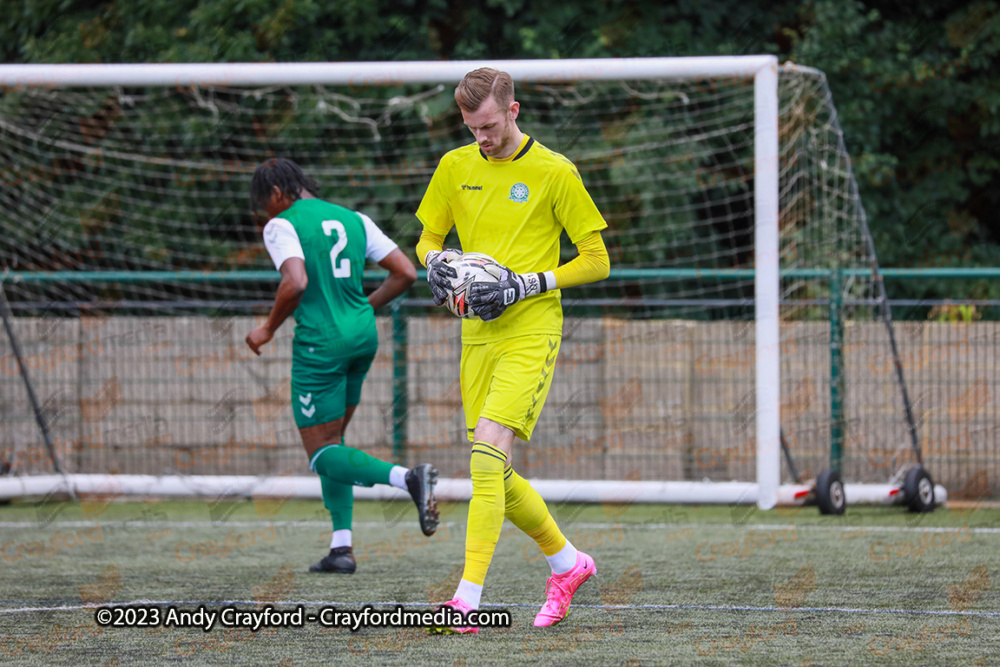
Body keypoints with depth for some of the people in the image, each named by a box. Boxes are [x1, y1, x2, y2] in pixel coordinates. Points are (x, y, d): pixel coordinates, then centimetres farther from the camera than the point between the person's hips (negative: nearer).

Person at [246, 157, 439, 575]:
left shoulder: (282, 226, -5)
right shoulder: (355, 221, 13)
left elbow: (295, 282, -22)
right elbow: (405, 274, 9)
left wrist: (268, 329, -7)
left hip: (320, 342, -7)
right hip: (363, 336, 7)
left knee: (323, 454, -1)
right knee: (333, 440, 19)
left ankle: (408, 479, -27)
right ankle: (341, 547, 10)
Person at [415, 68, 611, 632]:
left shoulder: (554, 172, -5)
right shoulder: (455, 168, 9)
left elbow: (596, 262, -2)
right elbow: (428, 240, 21)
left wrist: (524, 284, -13)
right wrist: (438, 263, -3)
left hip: (531, 329, -6)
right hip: (478, 333, 6)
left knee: (488, 450, -21)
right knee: (493, 474, 7)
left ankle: (469, 599, -25)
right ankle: (567, 561, 31)